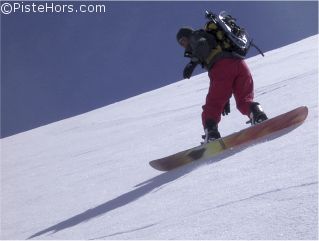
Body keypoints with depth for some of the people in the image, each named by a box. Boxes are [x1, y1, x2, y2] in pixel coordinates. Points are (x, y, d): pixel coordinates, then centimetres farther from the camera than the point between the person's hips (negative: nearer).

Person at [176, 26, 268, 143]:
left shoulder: (196, 36, 24)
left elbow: (202, 44, -6)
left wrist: (193, 62, -10)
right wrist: (225, 99, 35)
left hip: (222, 66, -6)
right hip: (240, 63, 7)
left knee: (213, 105, -3)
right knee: (244, 100, 5)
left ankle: (211, 132, -20)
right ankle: (256, 111, -25)